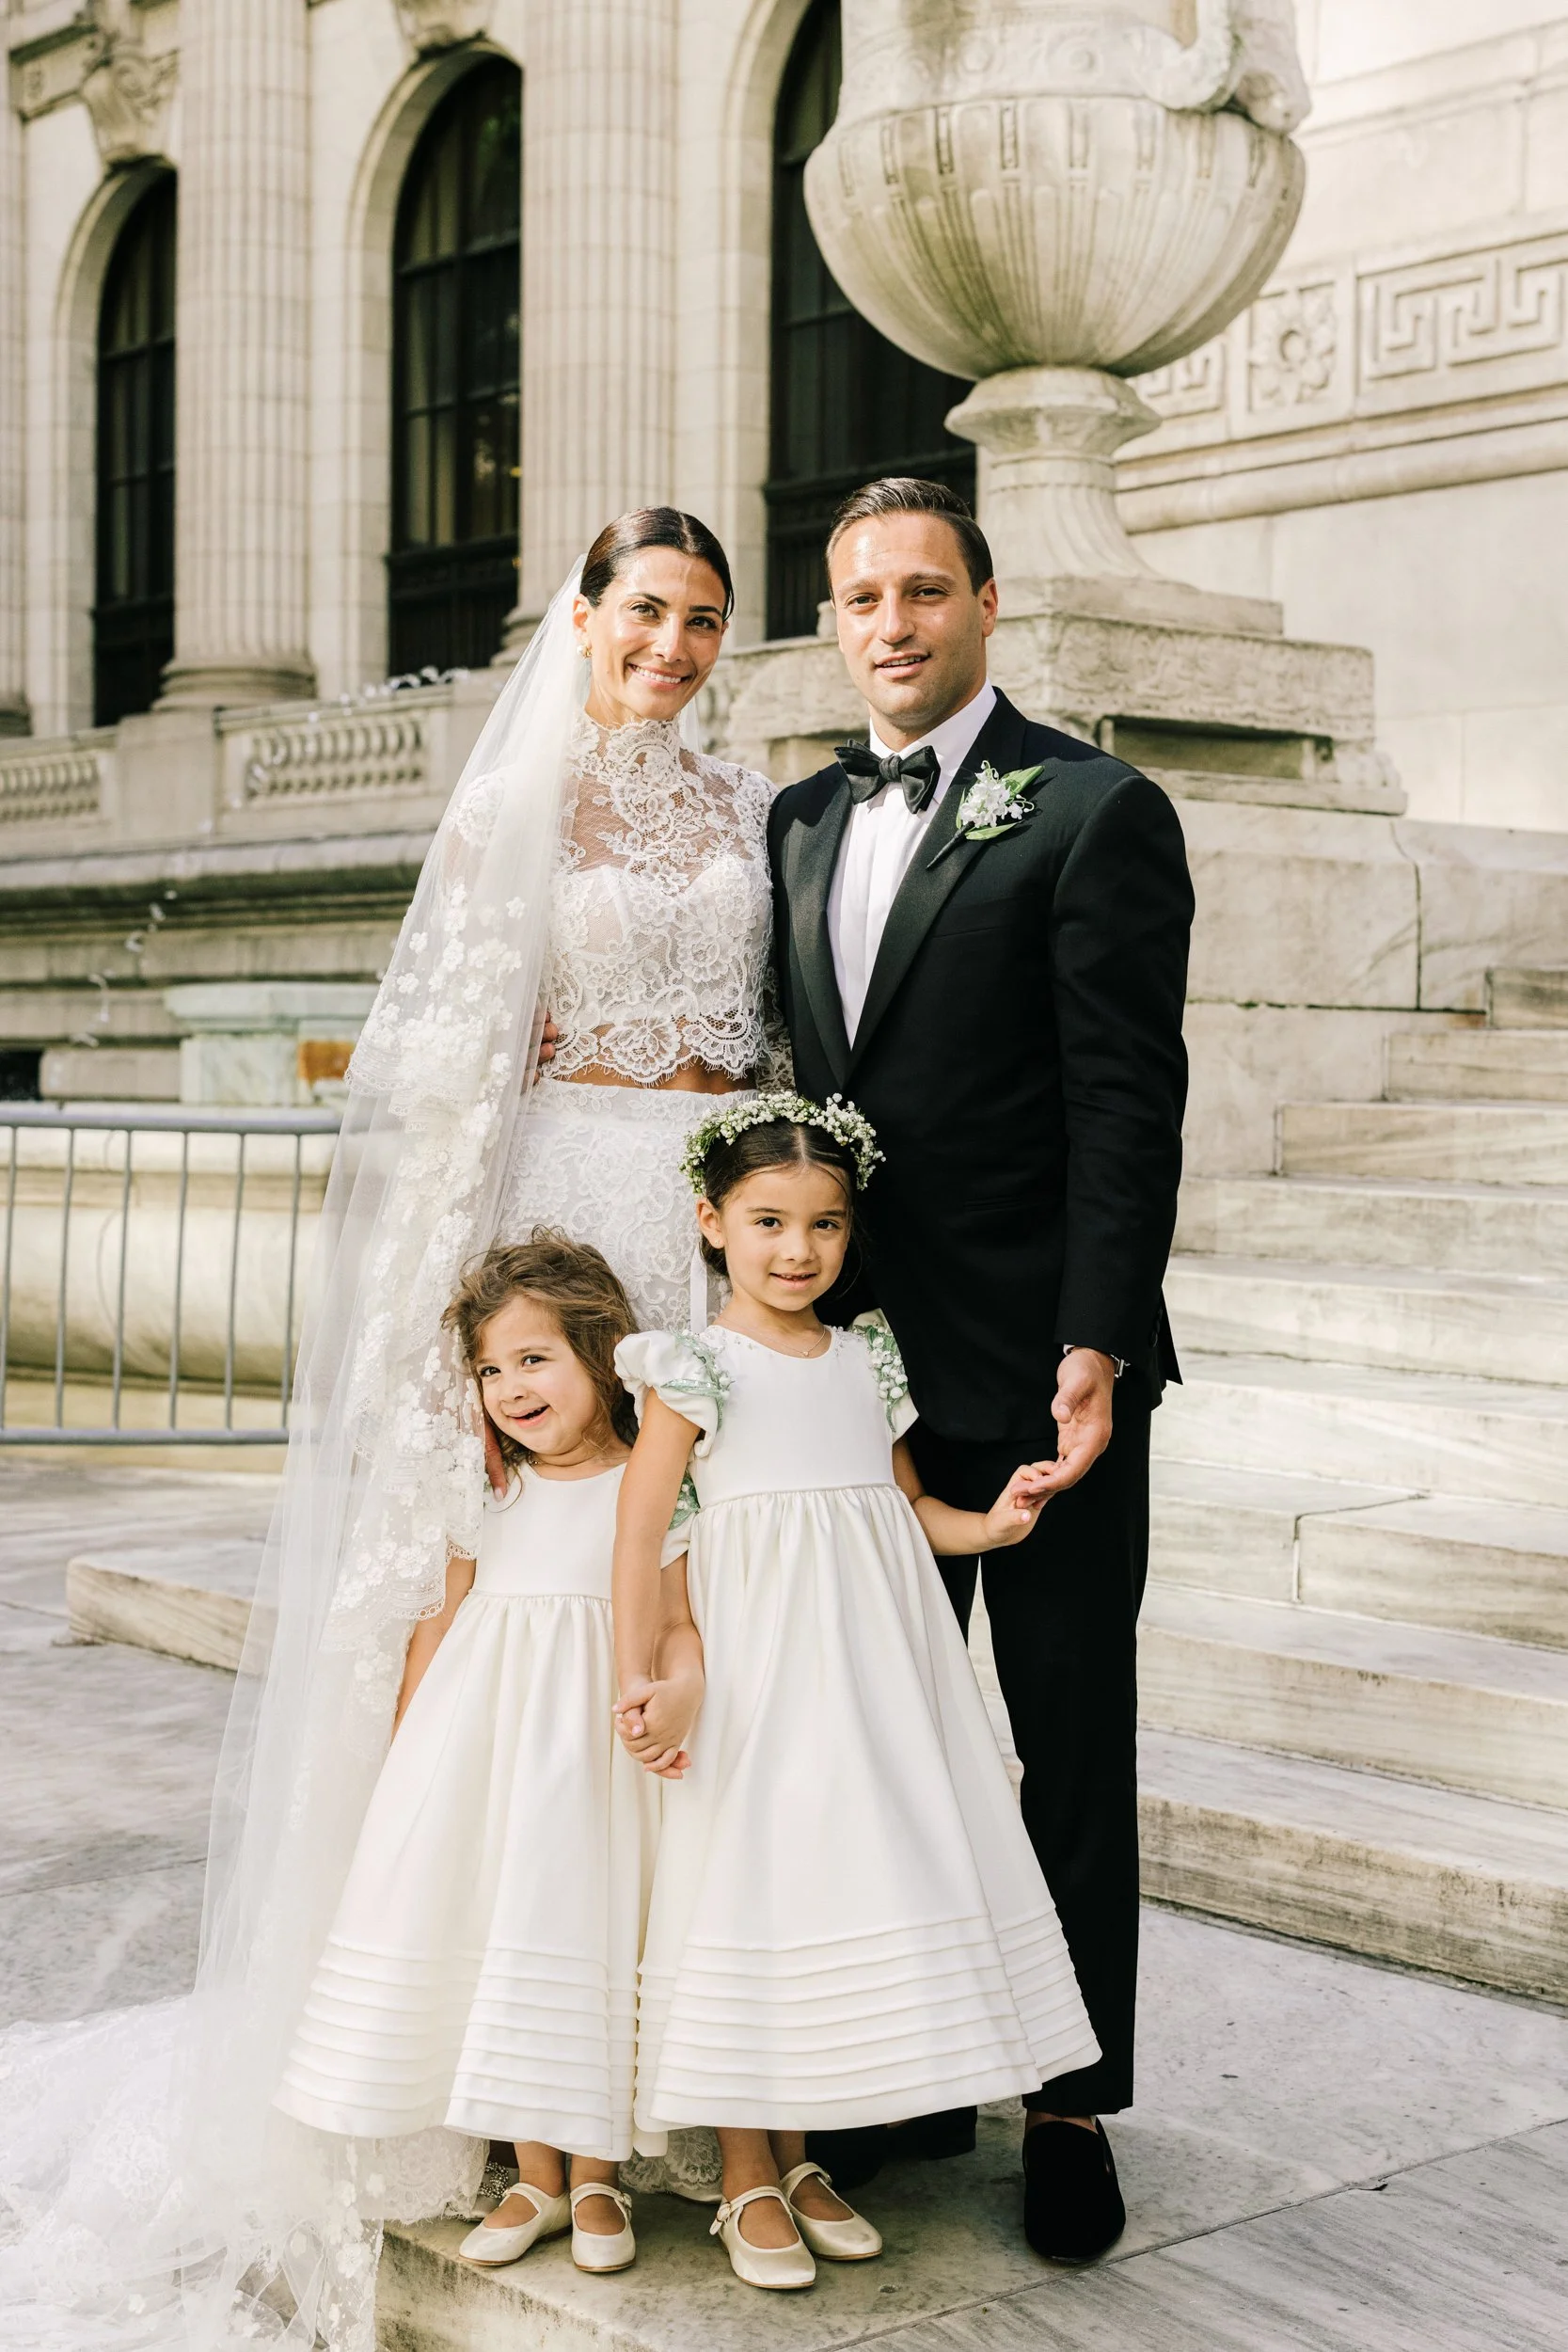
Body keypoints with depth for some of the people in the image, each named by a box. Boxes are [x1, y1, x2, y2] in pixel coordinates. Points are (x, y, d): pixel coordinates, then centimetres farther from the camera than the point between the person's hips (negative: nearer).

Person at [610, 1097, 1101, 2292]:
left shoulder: (868, 1360, 10)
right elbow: (642, 1533, -10)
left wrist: (990, 1523, -3)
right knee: (754, 1882, -1)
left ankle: (803, 2161, 25)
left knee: (849, 1874, 9)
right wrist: (644, 1680, -17)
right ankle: (748, 2183, 14)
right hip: (759, 1669, -5)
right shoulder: (696, 1371, -6)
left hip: (873, 1657, 5)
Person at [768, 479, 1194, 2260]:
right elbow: (794, 1081, 14)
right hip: (863, 1358, 6)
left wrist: (1097, 1347, -21)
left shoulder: (1093, 810, -7)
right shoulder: (802, 822, 12)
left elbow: (1127, 1105, -14)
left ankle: (1072, 2100, 21)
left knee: (1071, 1745, 7)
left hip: (1038, 1370, -6)